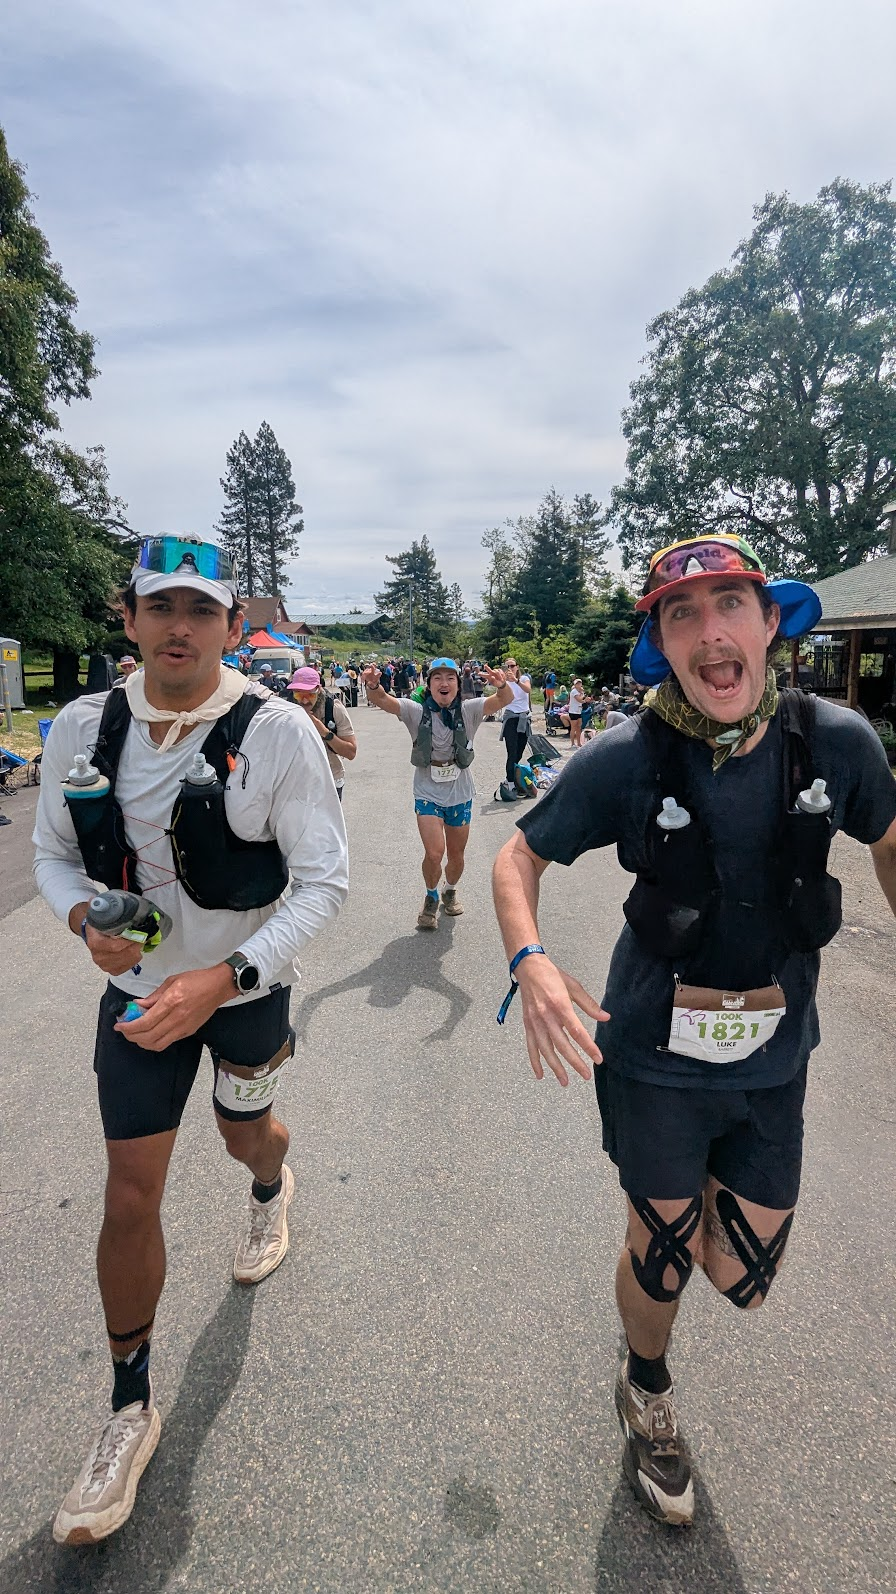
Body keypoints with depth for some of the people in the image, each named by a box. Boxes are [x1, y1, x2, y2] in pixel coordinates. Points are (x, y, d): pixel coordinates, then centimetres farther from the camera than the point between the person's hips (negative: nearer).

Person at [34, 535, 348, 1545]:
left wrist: (223, 977, -28)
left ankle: (270, 1190, 64)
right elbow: (53, 852, 4)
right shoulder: (83, 729, -8)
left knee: (244, 1133, 24)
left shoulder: (276, 731, -21)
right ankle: (130, 1409, 31)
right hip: (137, 989, 2)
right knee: (130, 1196, 6)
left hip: (246, 987, -2)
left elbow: (323, 882, -19)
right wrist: (84, 920, -17)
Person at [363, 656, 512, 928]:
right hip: (427, 794, -2)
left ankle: (450, 891, 48)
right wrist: (373, 686, -46)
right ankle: (431, 898, 16)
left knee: (456, 855, 15)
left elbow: (504, 700, -23)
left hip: (460, 795, 2)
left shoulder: (469, 711, -9)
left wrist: (502, 685, -47)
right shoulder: (416, 711, -9)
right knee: (434, 853, -15)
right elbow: (382, 701, -23)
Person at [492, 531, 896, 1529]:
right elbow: (517, 859, -9)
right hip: (656, 1060, -2)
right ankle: (646, 1395, 50)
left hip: (773, 1061, 3)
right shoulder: (625, 761, -19)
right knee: (661, 1256, 14)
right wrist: (530, 965, -27)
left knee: (742, 1276, 14)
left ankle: (695, 1186, 52)